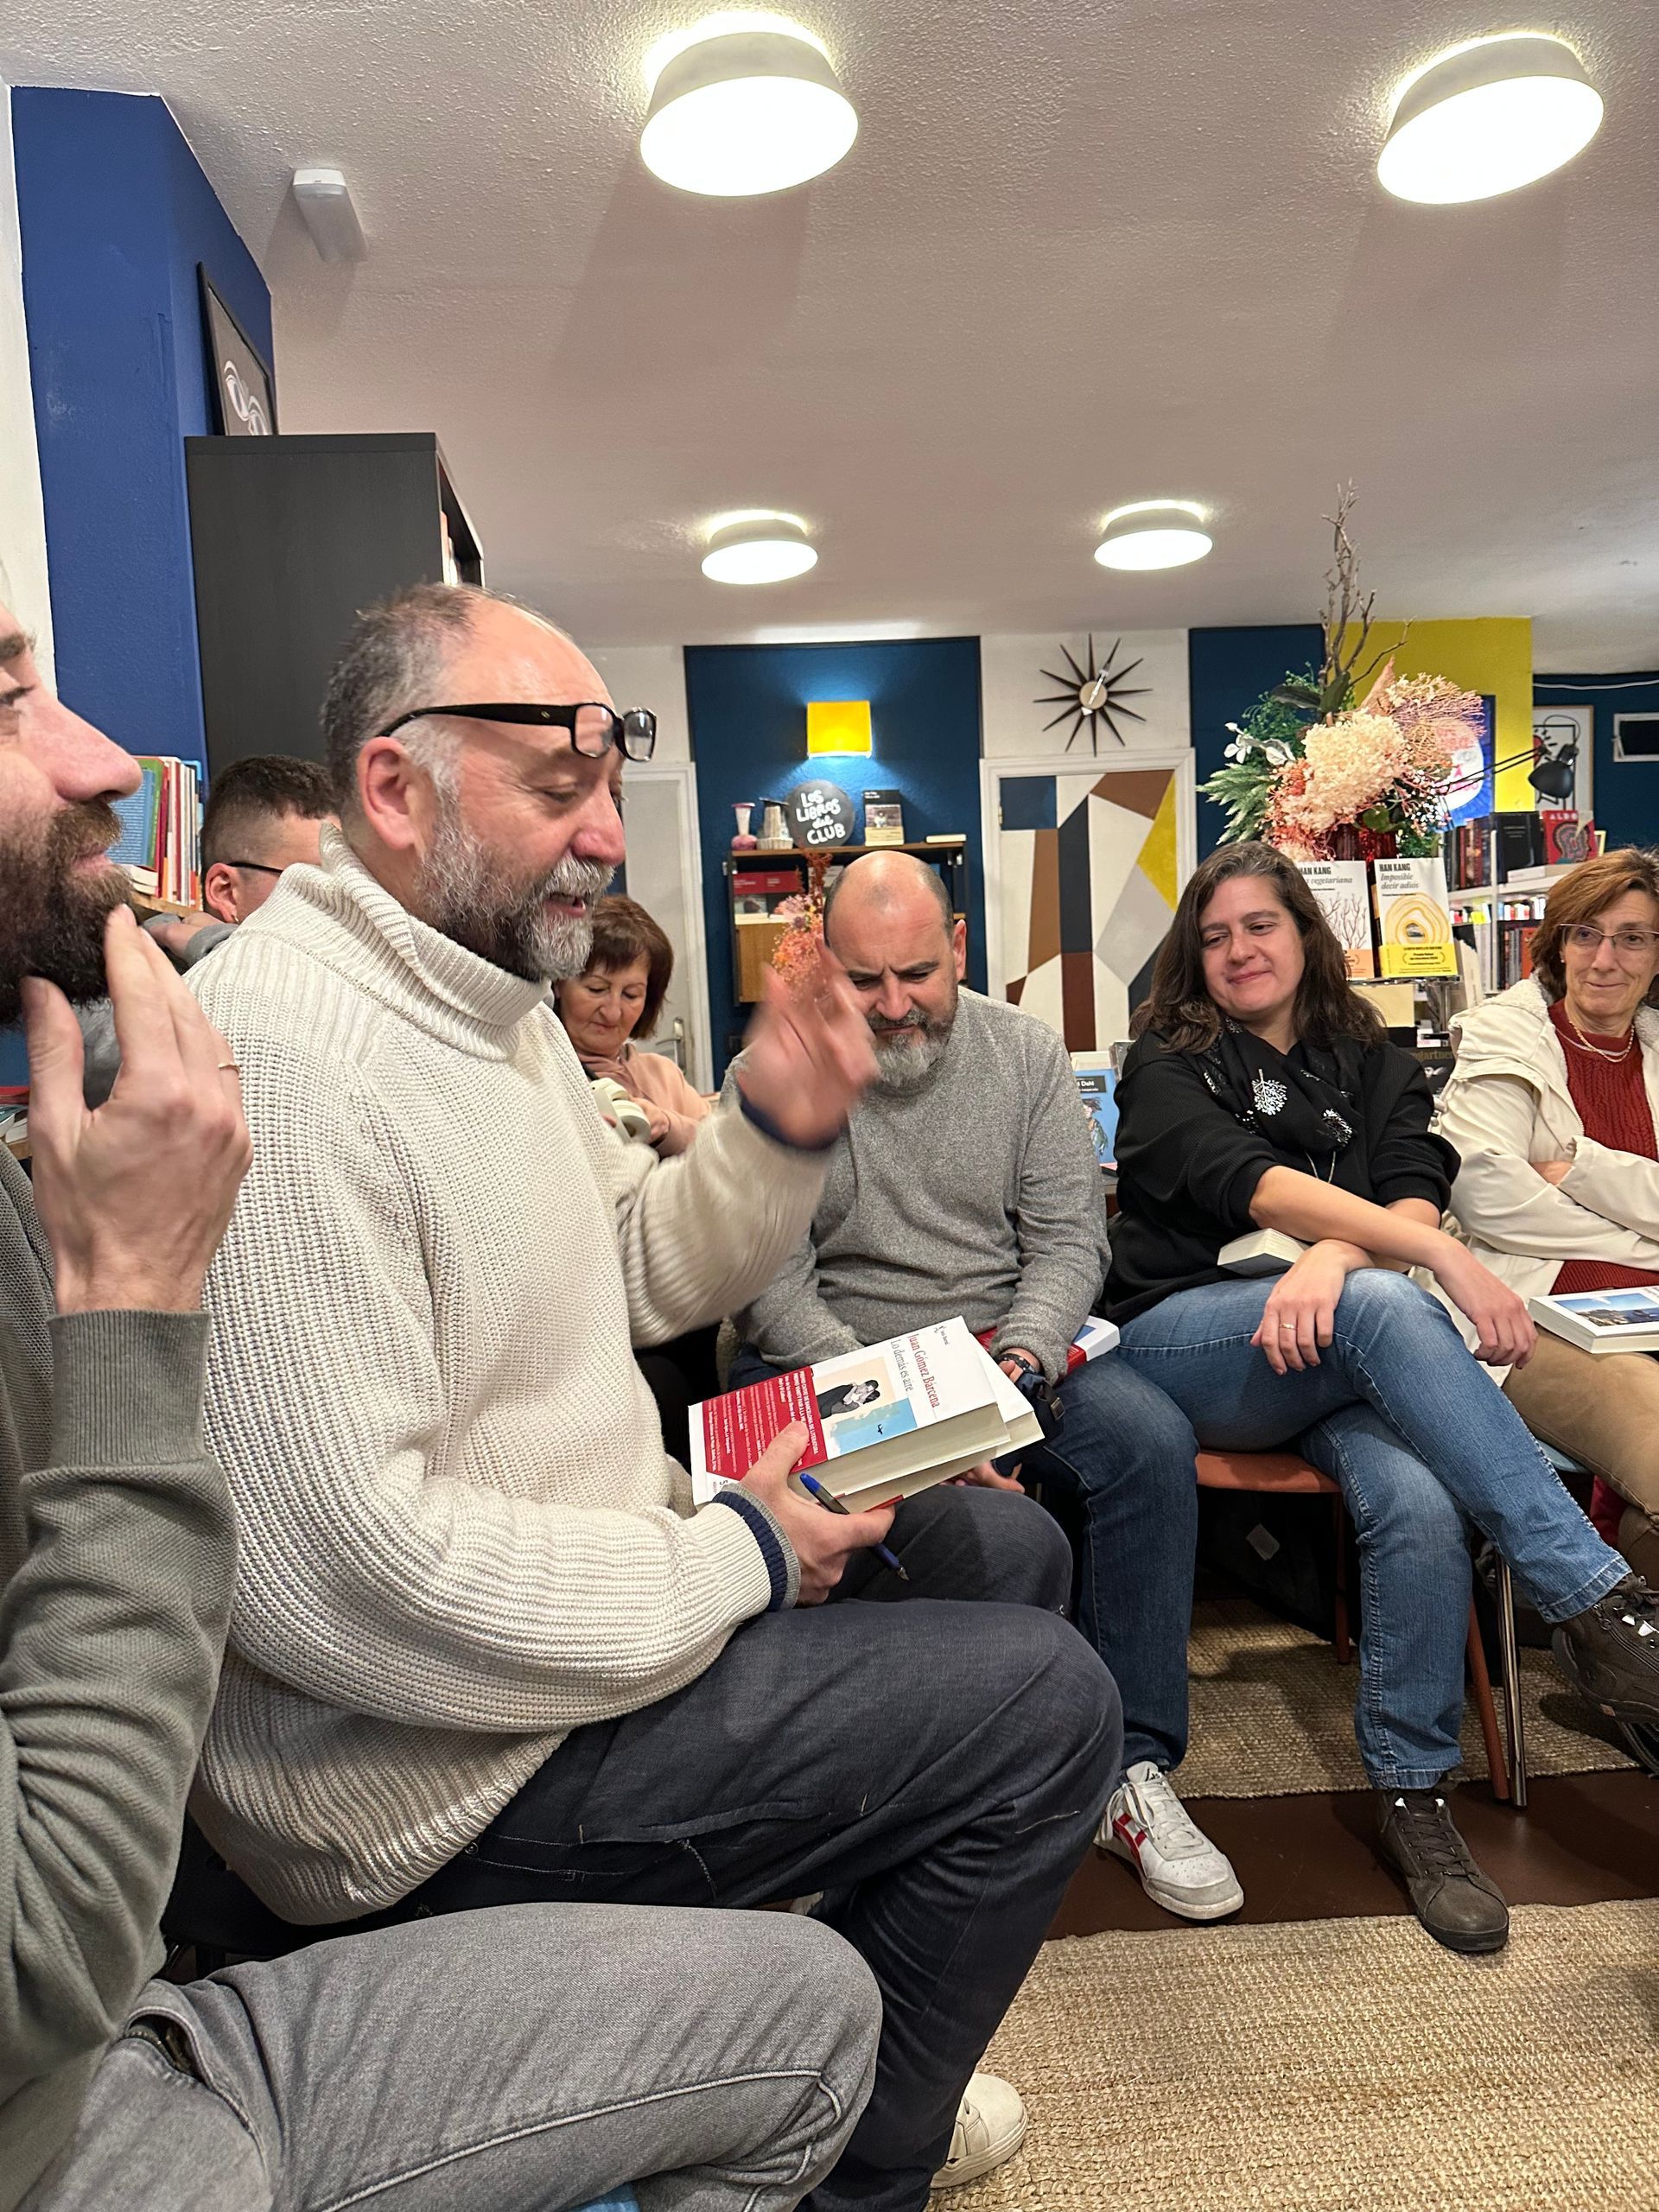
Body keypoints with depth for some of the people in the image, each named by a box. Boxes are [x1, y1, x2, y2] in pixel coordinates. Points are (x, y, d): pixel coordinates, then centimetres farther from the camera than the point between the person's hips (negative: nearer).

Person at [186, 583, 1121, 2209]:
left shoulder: (491, 1003, 8)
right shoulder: (281, 1052, -26)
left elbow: (639, 1274, 14)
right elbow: (344, 1573, -30)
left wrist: (776, 1134, -5)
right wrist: (734, 1558, -19)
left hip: (596, 1575, 10)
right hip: (444, 1763, -10)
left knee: (1004, 1553, 17)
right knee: (1044, 1702, -13)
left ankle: (865, 2054, 32)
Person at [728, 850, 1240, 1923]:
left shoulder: (1027, 1051, 5)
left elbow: (1070, 1234, 2)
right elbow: (770, 1279, -10)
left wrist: (1019, 1362, -18)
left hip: (1002, 1342, 2)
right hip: (830, 1360, -2)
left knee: (1153, 1439, -24)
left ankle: (1133, 1766, -10)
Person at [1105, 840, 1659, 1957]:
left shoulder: (1373, 1064, 18)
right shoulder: (1168, 1065, 7)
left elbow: (1414, 1194, 0)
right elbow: (1249, 1183, -13)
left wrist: (1333, 1260, -24)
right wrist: (1446, 1259, -25)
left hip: (1337, 1357, 3)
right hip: (1188, 1339, -3)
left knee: (1419, 1500, -30)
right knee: (1382, 1306, -35)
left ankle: (1415, 1792, -12)